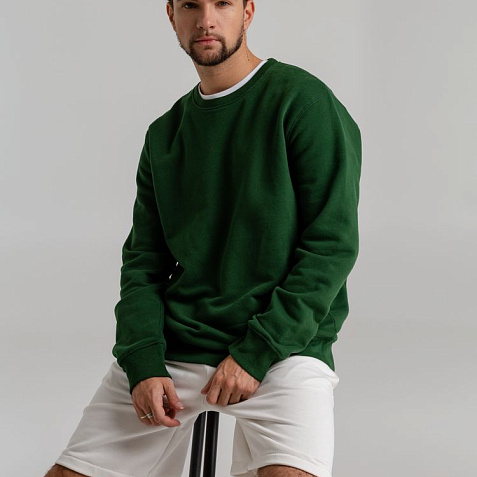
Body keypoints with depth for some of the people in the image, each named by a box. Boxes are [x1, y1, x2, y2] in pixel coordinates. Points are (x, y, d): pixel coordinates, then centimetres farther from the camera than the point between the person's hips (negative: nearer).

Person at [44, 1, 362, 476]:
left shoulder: (303, 101, -3)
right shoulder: (164, 134, 15)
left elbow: (332, 244, -8)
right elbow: (143, 262, 13)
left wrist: (255, 352, -13)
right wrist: (143, 363, -5)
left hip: (284, 348, -4)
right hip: (172, 346, 5)